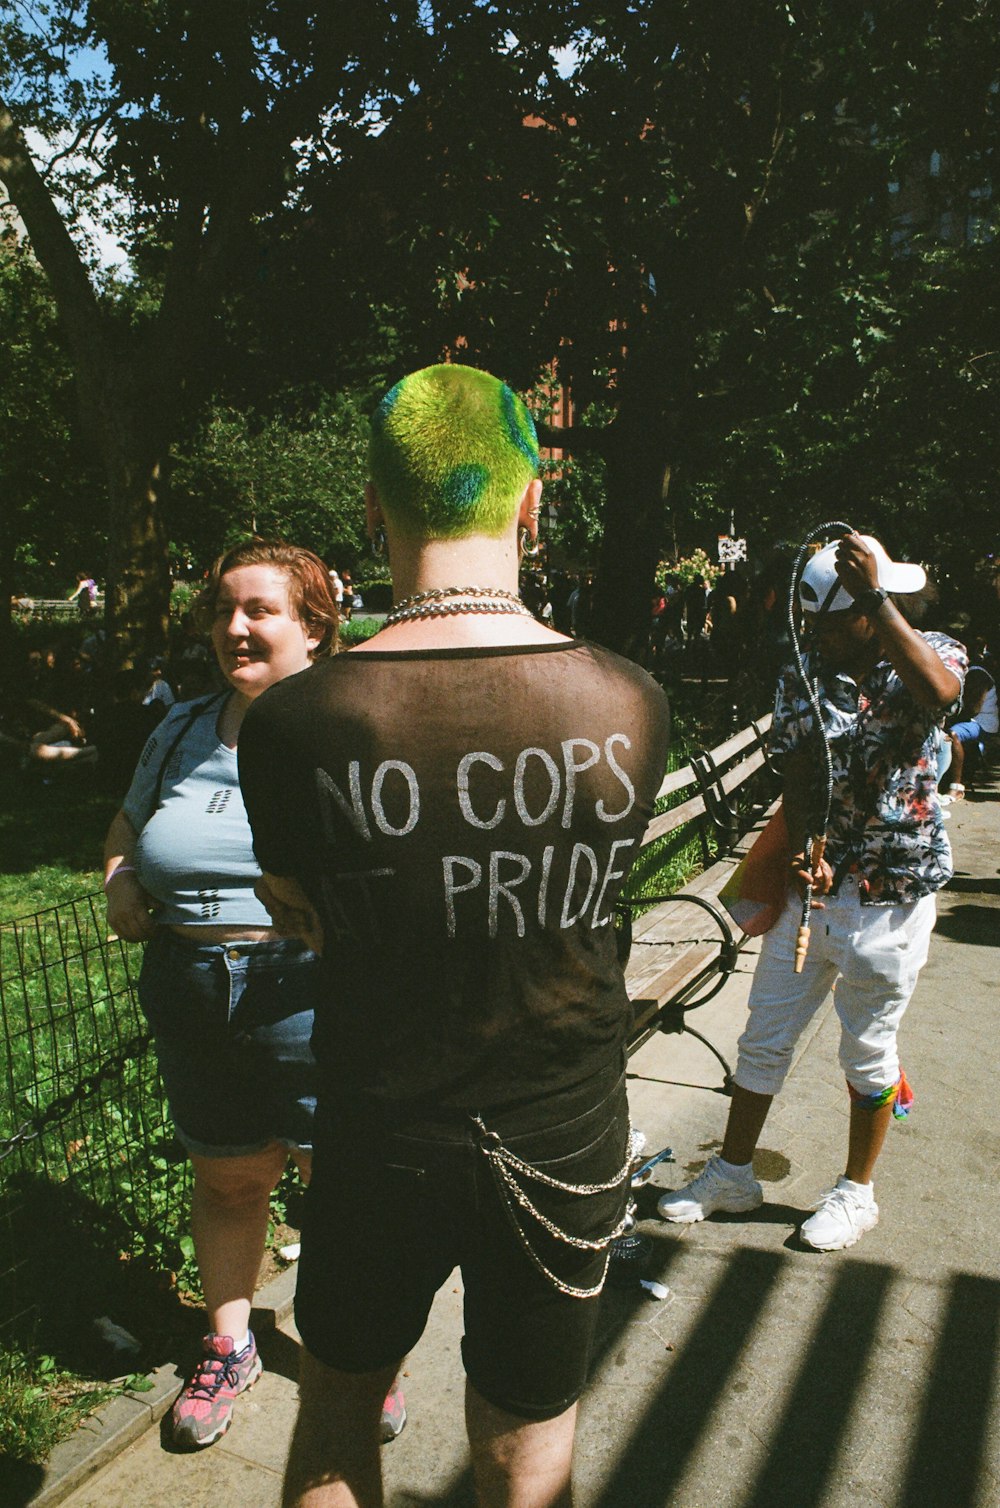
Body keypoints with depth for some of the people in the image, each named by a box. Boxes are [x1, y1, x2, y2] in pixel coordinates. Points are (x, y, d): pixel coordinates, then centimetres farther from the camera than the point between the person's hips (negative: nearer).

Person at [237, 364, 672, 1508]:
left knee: (337, 1407, 28)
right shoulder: (630, 704, -17)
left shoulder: (291, 725, -21)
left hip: (383, 1137, -1)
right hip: (567, 1141, 1)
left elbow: (300, 917, -2)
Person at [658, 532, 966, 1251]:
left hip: (891, 896, -4)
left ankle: (857, 1191, 33)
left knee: (868, 1050, 12)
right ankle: (733, 1173, 31)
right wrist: (807, 854, -20)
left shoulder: (929, 654, -7)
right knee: (763, 1039, 12)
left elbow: (938, 692, -33)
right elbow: (797, 780, -3)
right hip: (811, 887, 4)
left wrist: (876, 600, -39)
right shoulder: (803, 677, 1)